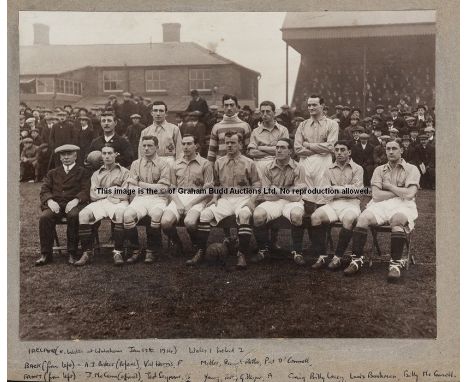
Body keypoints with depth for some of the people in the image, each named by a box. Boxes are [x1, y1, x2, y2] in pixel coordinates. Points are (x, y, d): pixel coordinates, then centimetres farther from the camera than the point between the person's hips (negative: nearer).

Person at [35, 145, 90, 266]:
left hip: (73, 204, -3)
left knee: (73, 216, -36)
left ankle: (72, 253, -28)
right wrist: (50, 201, -10)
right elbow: (44, 190, 12)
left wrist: (76, 200, -18)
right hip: (55, 204, 3)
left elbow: (86, 191, 2)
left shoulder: (82, 172, 16)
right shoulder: (52, 173, 25)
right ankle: (45, 254, -21)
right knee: (44, 217, -29)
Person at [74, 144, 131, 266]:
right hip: (100, 202, 3)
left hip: (118, 202, -3)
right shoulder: (96, 174, 26)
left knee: (121, 213, -39)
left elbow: (125, 195, 3)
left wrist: (103, 192, -1)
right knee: (83, 215, -28)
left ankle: (118, 252, -34)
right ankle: (87, 252, -24)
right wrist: (112, 190, 0)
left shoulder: (124, 172, 17)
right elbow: (93, 195, 10)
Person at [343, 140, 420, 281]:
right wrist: (400, 192, 1)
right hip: (381, 205, 3)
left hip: (402, 206, -2)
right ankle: (357, 259, -23)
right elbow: (376, 195, 3)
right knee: (363, 218, -28)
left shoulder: (411, 169, 11)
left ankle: (396, 264, -33)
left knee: (397, 219, -38)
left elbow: (409, 194, -5)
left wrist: (389, 186, 3)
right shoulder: (379, 170, 18)